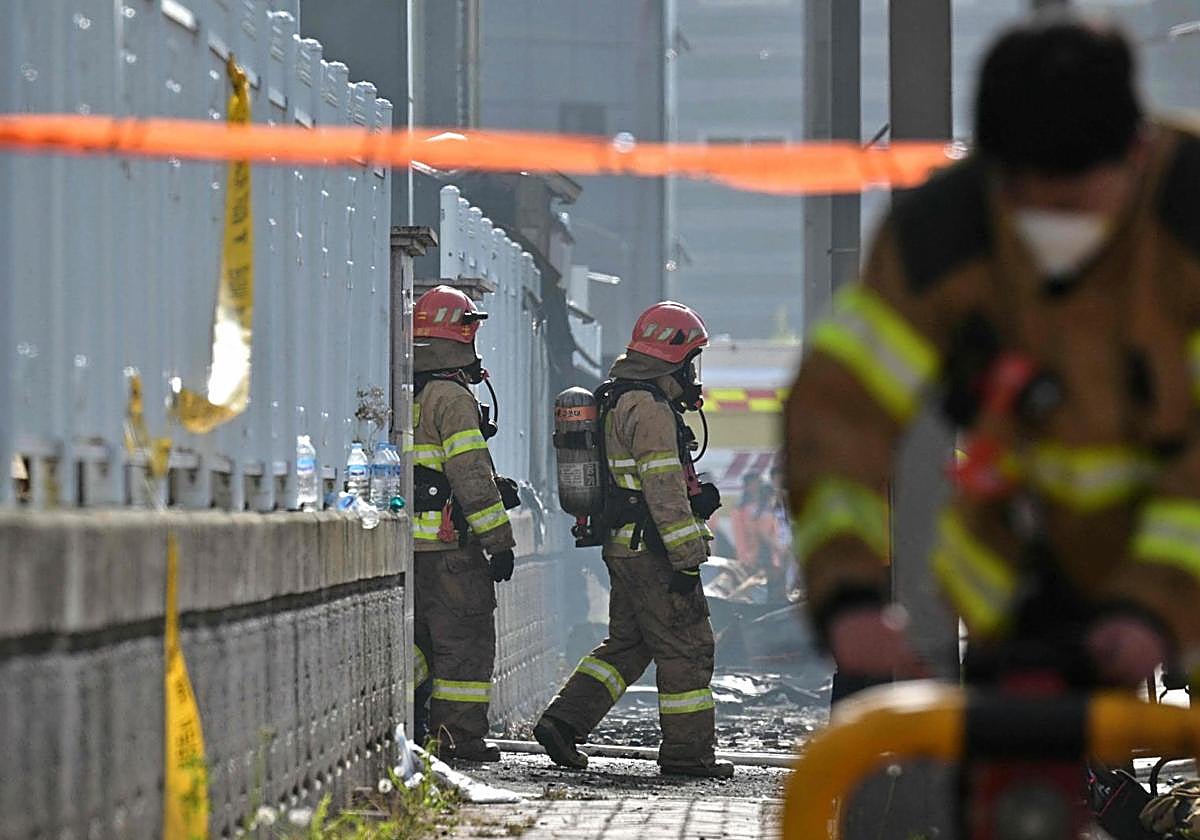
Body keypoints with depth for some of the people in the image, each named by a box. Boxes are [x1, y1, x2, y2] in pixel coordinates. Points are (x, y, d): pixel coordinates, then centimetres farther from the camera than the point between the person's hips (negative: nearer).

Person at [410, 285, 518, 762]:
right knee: (465, 638, 0)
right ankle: (459, 736, 1)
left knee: (419, 635, 17)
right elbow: (472, 476, -15)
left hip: (401, 539, 8)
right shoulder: (452, 397, -12)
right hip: (447, 542, -8)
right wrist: (500, 541, -12)